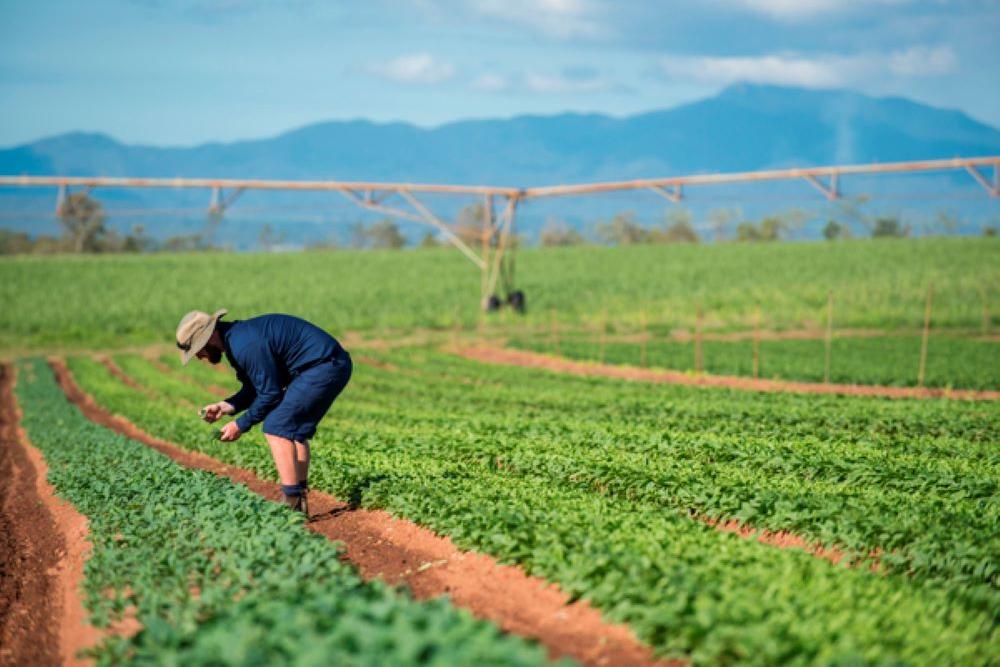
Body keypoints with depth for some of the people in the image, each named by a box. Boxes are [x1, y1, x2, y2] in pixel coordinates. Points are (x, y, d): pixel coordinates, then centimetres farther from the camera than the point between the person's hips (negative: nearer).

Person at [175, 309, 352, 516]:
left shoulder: (246, 346, -19)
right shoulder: (235, 341, 14)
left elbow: (270, 394, -16)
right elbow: (254, 390, 20)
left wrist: (241, 425, -6)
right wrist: (225, 407, 5)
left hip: (325, 366, -11)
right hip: (332, 366, 11)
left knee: (276, 428, -11)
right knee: (295, 429, 18)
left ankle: (292, 505, -11)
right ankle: (300, 504, 18)